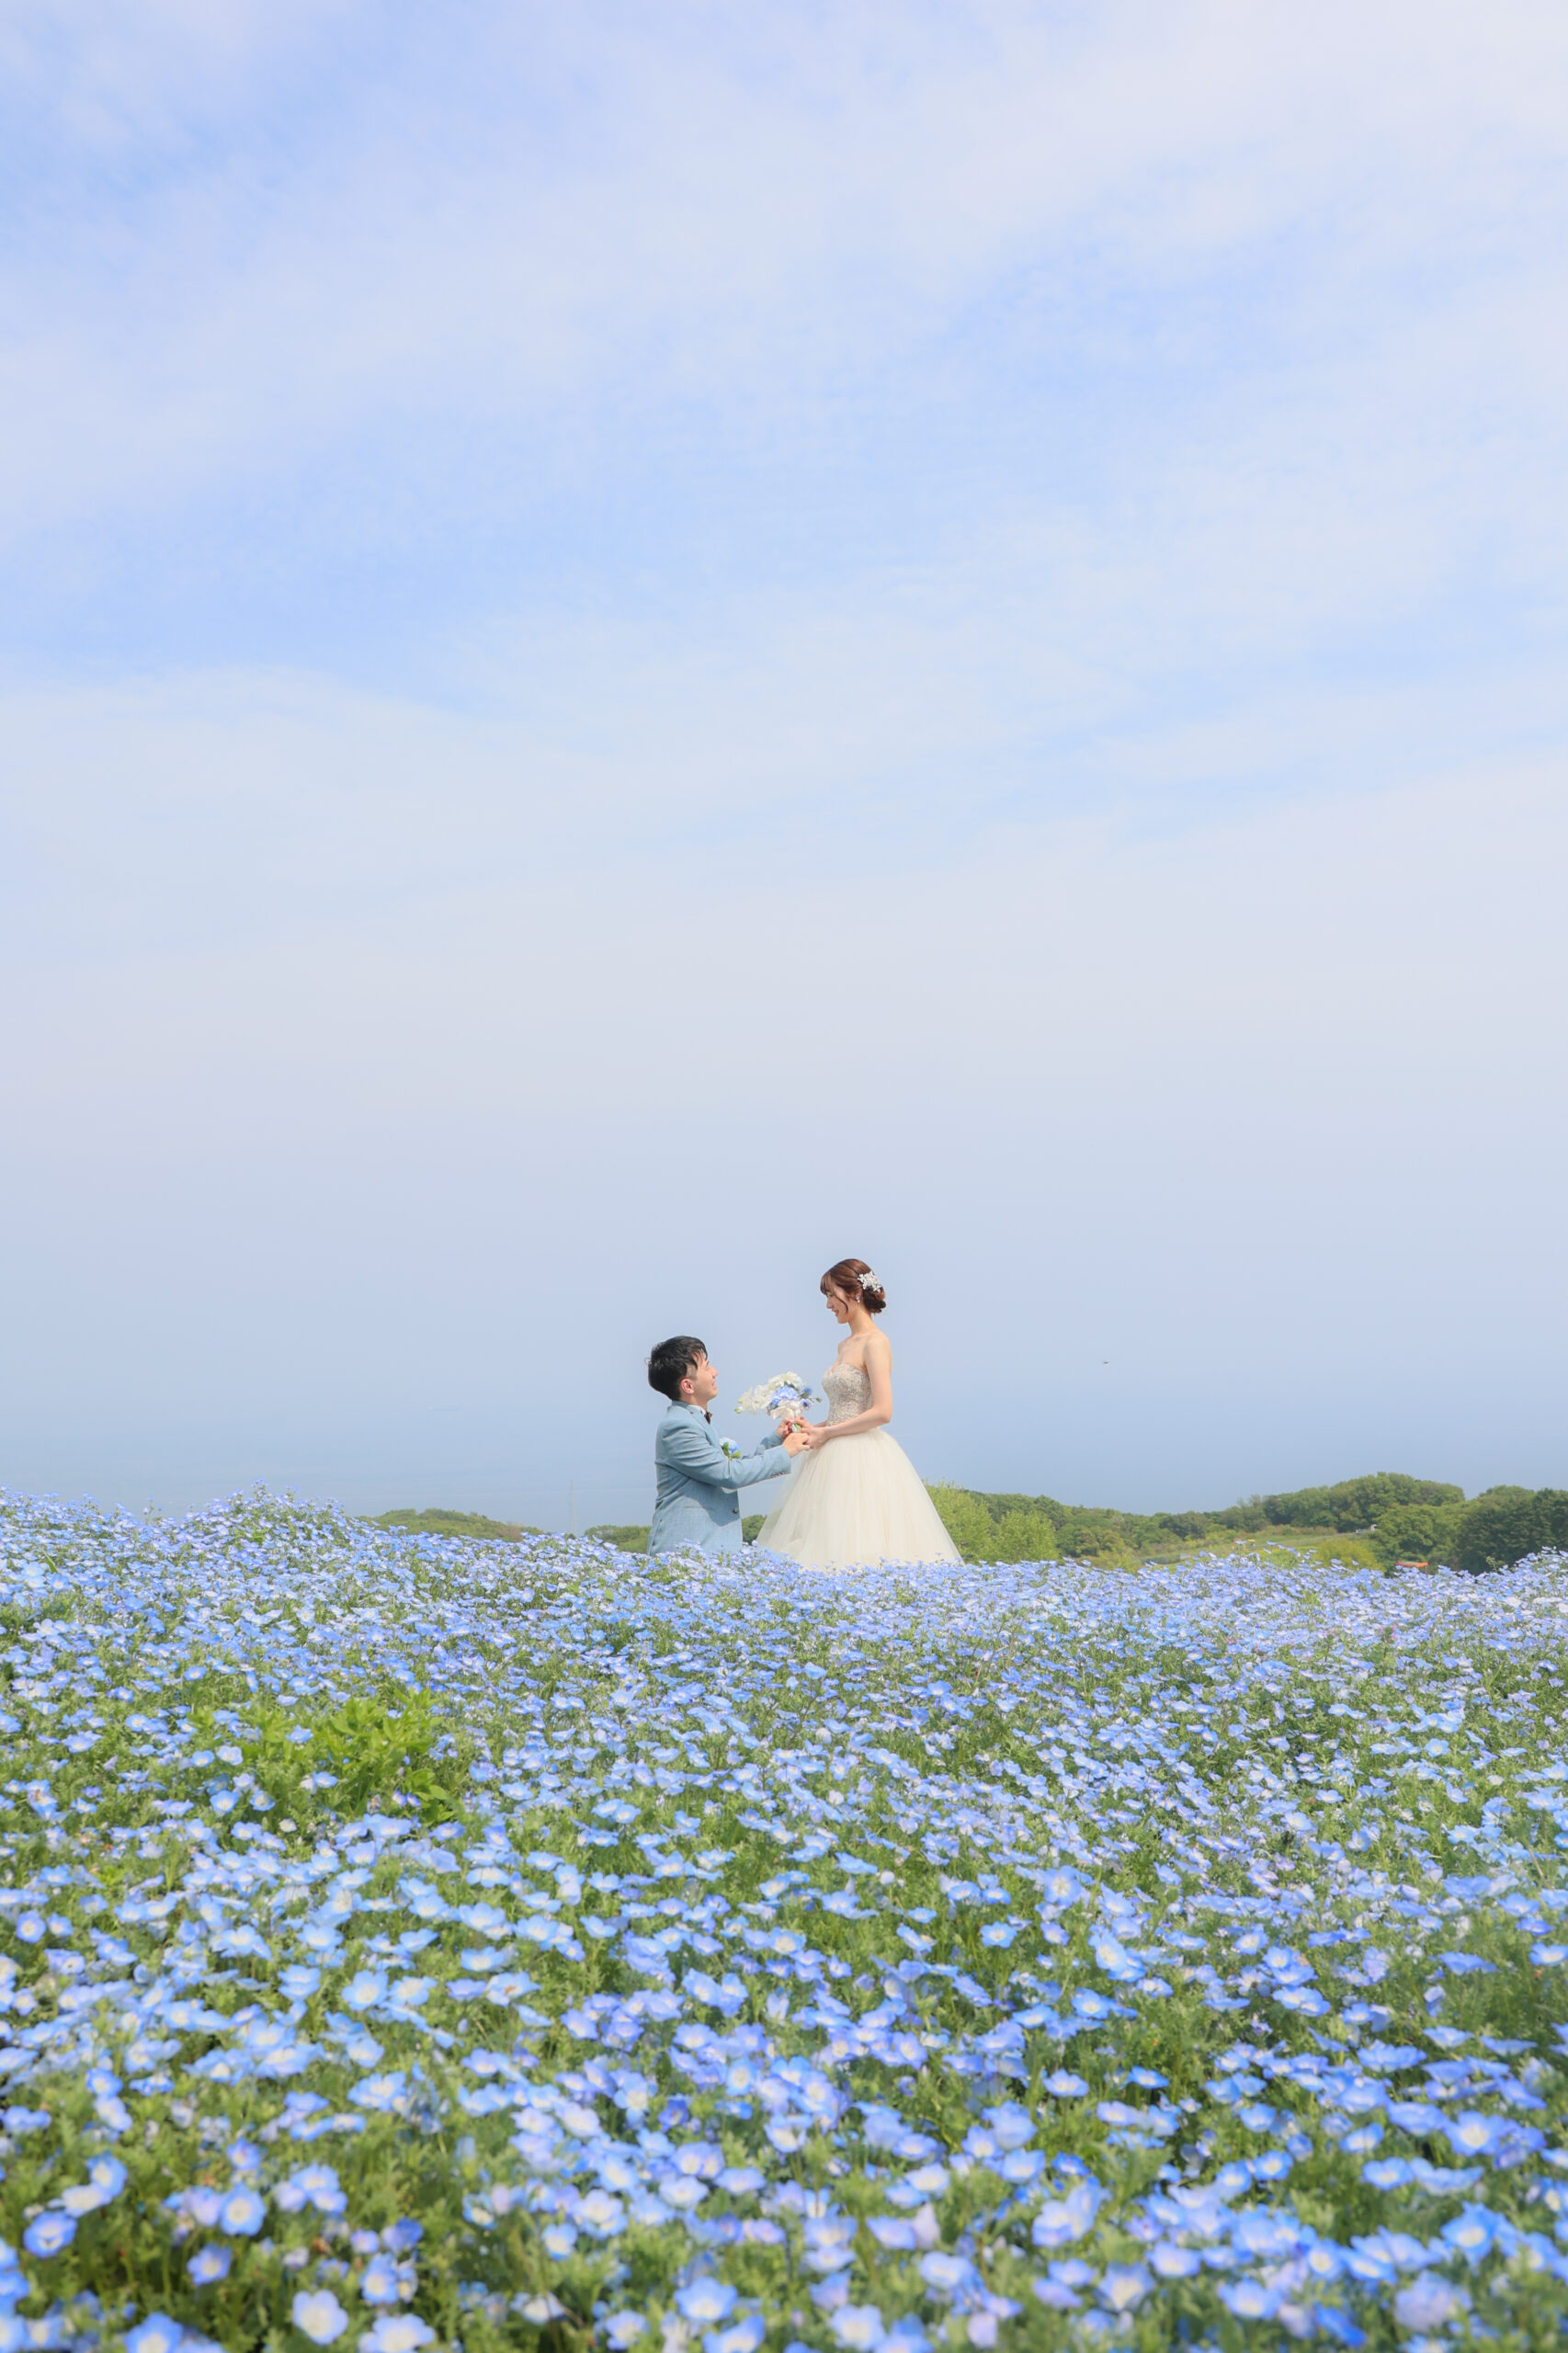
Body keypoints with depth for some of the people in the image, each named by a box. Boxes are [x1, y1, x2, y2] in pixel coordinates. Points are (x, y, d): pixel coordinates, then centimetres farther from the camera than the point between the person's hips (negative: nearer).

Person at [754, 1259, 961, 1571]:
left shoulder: (875, 1343, -10)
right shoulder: (845, 1345, 16)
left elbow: (882, 1412, -19)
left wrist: (826, 1433, -13)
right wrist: (814, 1428, 4)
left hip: (863, 1460, -9)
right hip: (836, 1459, 9)